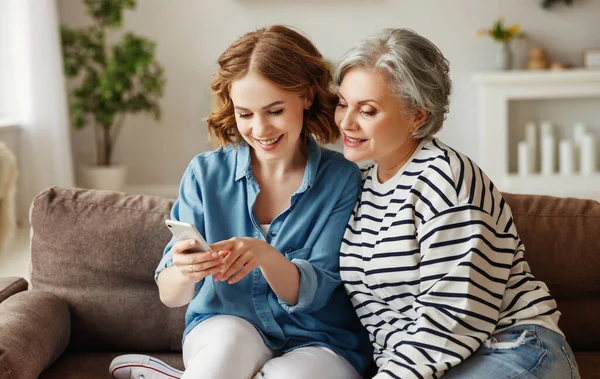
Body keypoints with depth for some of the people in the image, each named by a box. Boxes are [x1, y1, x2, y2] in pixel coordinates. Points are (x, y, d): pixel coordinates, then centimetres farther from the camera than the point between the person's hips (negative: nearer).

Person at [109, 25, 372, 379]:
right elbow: (170, 295, -9)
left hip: (320, 341, 1)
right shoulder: (206, 174, -6)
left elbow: (311, 293, -12)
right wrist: (184, 271, -33)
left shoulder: (342, 179, -10)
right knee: (230, 335, -36)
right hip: (223, 329, 0)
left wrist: (266, 255, -33)